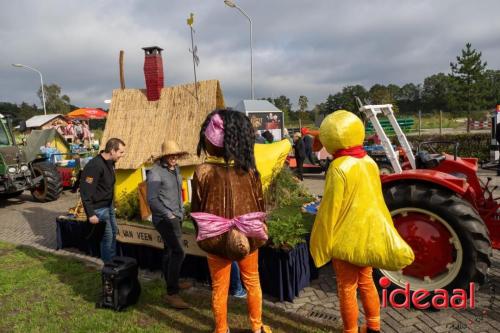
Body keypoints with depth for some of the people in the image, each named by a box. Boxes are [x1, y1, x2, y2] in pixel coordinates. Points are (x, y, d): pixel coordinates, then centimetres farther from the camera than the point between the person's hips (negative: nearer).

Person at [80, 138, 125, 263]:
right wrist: (90, 214, -23)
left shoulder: (110, 162, 2)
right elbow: (86, 191, -25)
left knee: (113, 233, 19)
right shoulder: (95, 166, -26)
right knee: (107, 236, -1)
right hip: (99, 208, -9)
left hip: (109, 205, 10)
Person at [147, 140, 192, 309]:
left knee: (169, 250, 21)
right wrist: (168, 215, -18)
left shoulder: (175, 169, 9)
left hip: (176, 217, 8)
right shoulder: (156, 172, -15)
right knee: (178, 252, -15)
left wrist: (181, 211, 14)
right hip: (164, 218, -8)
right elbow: (152, 199, -18)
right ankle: (171, 294, -10)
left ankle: (172, 282, 36)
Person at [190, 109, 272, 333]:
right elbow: (260, 204, -2)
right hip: (247, 236, 1)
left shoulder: (203, 172, -15)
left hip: (215, 238, -1)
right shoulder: (248, 168, -12)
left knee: (219, 288, 16)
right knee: (252, 283, 21)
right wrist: (259, 231, 14)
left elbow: (196, 210, -6)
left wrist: (201, 235, 11)